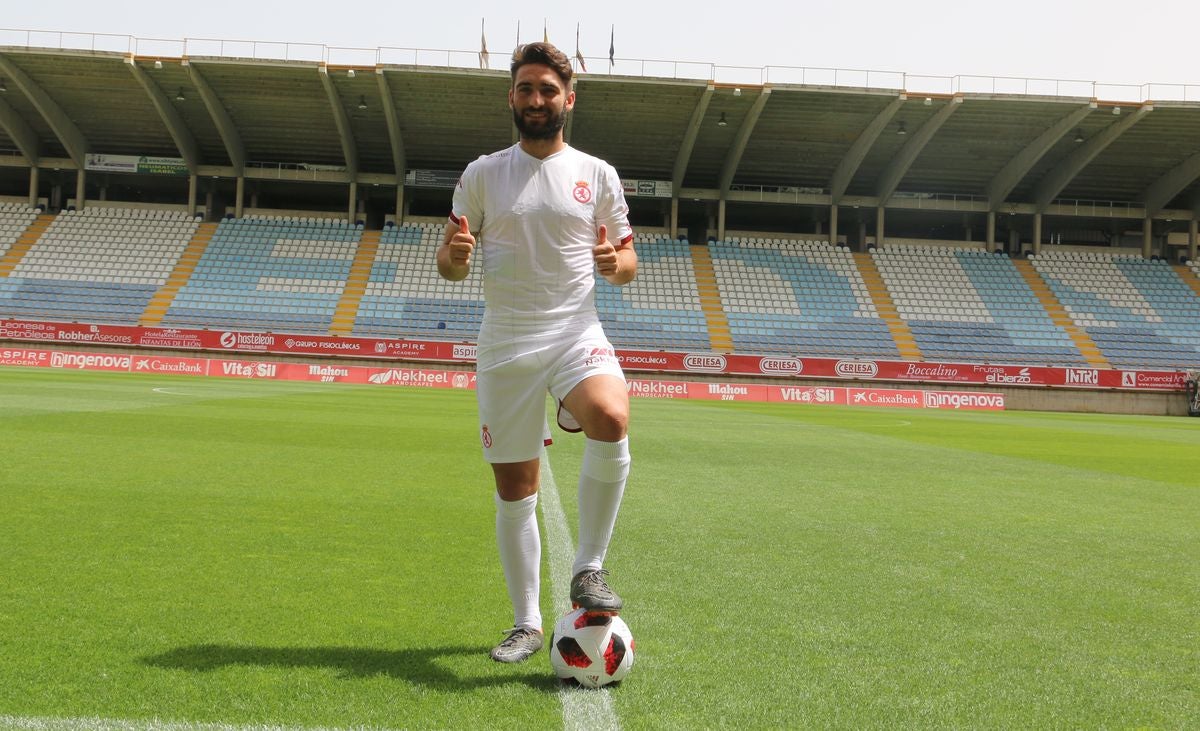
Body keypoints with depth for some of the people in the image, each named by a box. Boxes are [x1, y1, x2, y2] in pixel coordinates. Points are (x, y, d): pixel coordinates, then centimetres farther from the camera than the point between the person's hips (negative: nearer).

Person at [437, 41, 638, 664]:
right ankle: (527, 623, 20)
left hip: (576, 334, -1)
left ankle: (589, 567, -13)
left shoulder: (597, 174, 7)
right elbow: (451, 268, 10)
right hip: (504, 347, 1)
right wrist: (453, 253, -14)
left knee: (611, 423, -32)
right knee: (514, 489, 4)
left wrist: (616, 261, -13)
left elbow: (627, 261, 11)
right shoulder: (482, 174, 8)